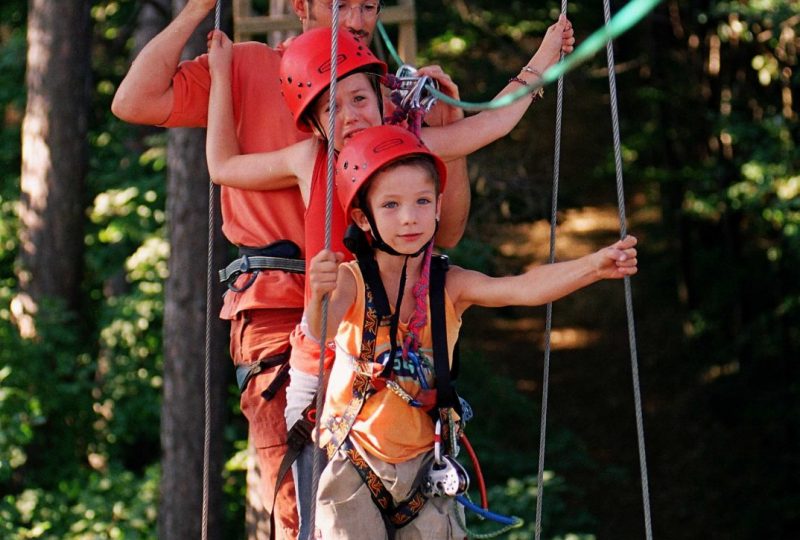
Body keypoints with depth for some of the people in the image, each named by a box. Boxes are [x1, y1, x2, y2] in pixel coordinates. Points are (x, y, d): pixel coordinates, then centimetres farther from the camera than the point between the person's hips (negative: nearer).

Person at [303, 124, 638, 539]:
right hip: (353, 462, -2)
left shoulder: (449, 287, -6)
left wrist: (593, 267, -36)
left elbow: (525, 288, -20)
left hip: (424, 465, 2)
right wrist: (320, 297, -55)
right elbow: (319, 332, -32)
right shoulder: (352, 282, -13)